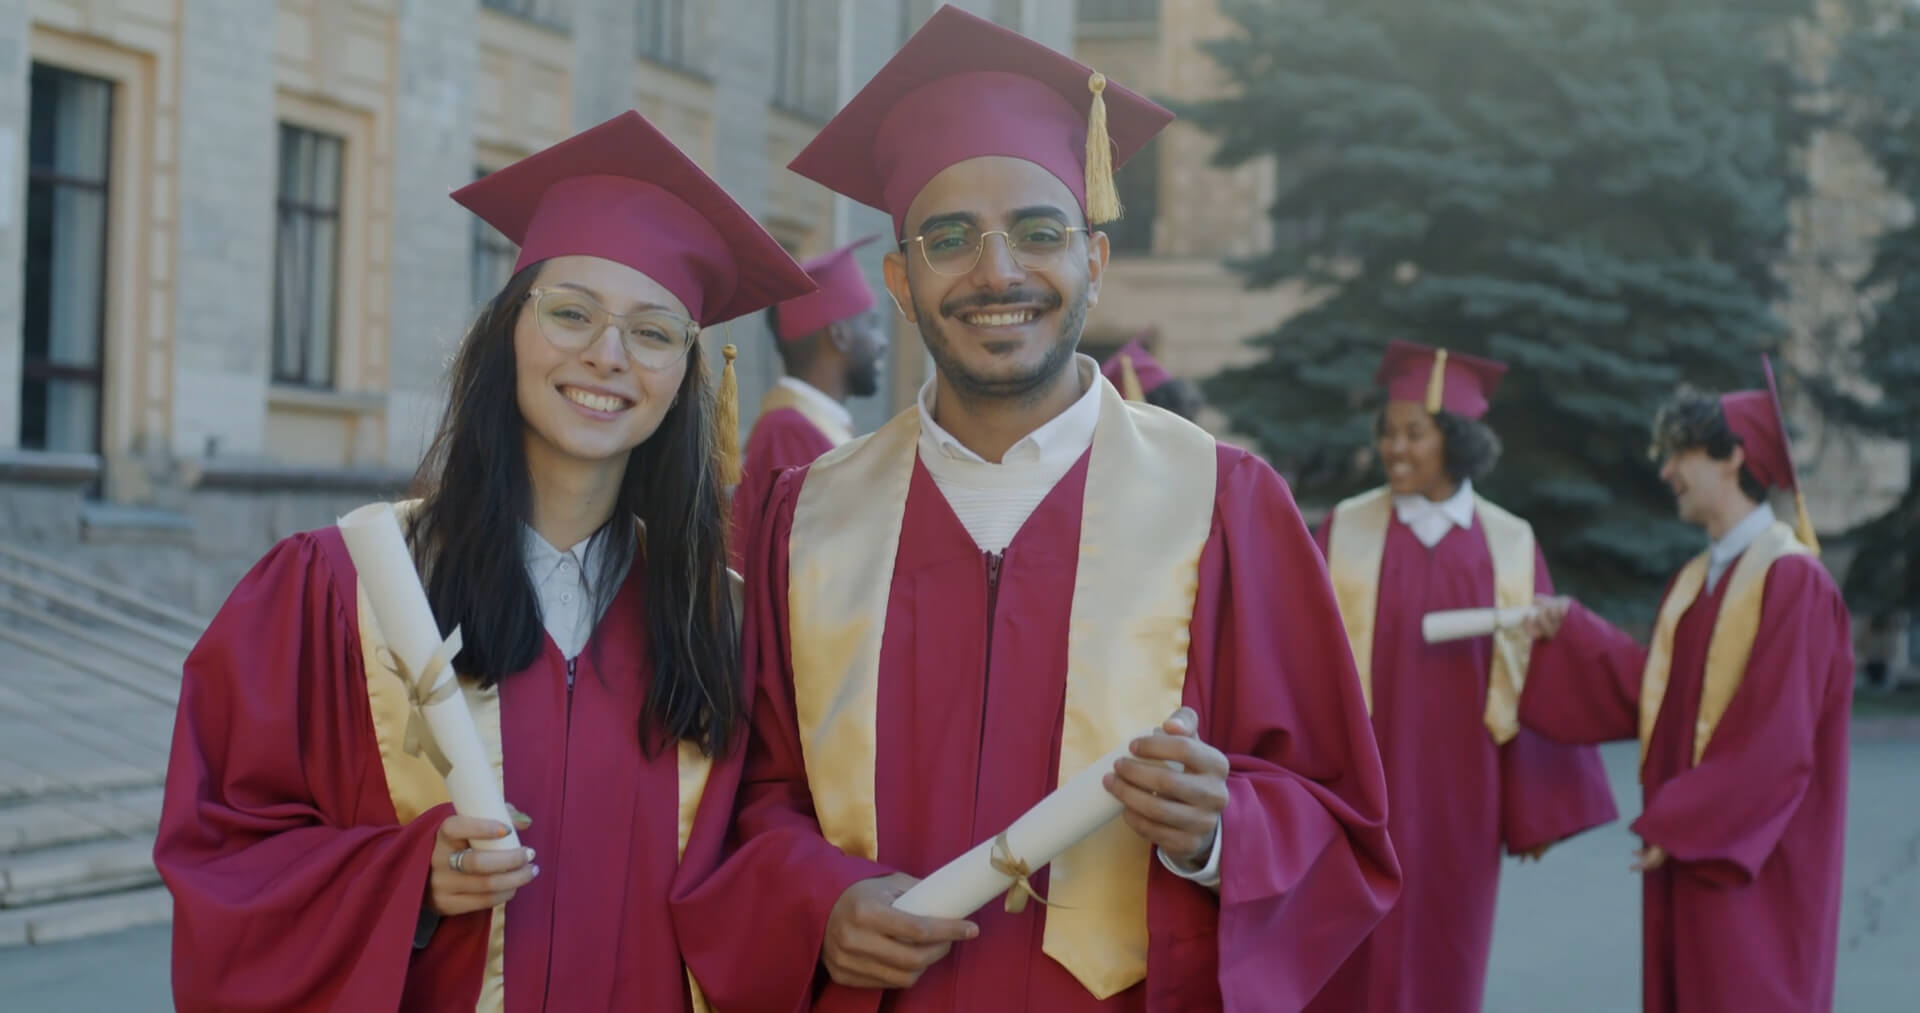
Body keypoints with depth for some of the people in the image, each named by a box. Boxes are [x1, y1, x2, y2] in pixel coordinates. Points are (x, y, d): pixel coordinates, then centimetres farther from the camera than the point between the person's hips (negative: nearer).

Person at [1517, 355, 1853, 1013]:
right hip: (1687, 844, 8)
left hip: (1747, 859, -8)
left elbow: (1775, 737, -19)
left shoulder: (1792, 581, -15)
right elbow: (1651, 692, 9)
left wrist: (1683, 824, -18)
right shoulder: (1696, 581, 13)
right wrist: (1569, 632, 3)